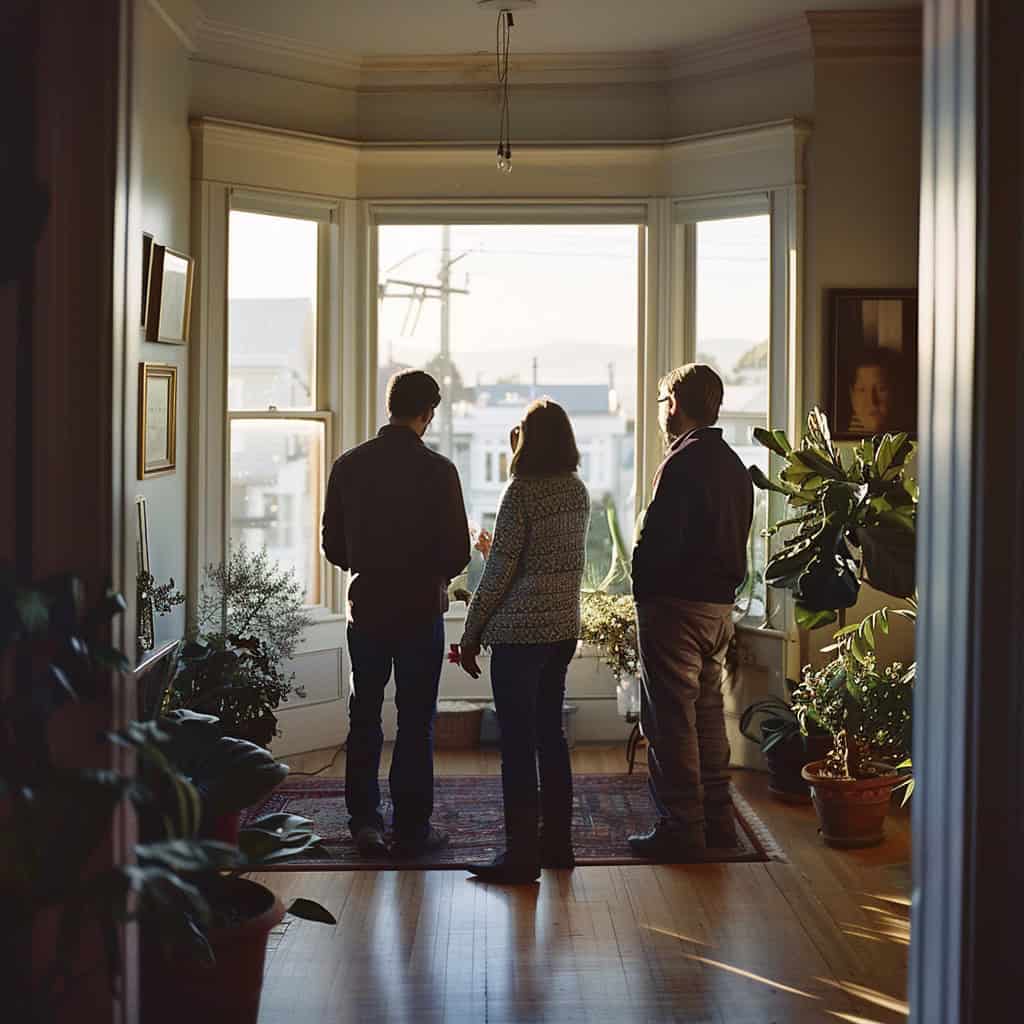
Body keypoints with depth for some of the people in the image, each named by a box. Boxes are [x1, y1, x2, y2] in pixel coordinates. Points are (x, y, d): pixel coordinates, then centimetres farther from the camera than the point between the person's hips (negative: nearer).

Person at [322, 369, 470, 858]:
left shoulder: (348, 465, -1)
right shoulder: (437, 470, -11)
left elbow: (333, 547, 3)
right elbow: (457, 551, -10)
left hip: (365, 607, 3)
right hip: (421, 610, -3)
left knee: (363, 717, 13)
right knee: (416, 721, 5)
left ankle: (365, 822, 12)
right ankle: (412, 828, 10)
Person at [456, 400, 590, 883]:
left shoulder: (521, 491, -13)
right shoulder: (577, 491, 9)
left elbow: (500, 568, -13)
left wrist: (471, 633, -6)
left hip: (520, 630, -8)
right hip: (564, 626, 8)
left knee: (517, 742, -3)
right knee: (549, 734, 16)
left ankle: (522, 854, -1)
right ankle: (557, 842, 22)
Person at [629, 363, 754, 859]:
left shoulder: (682, 463, -15)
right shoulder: (734, 465, 13)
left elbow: (657, 540, -19)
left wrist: (642, 589, -6)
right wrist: (724, 586, 16)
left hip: (675, 604, -9)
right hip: (720, 605, 9)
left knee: (671, 720, -3)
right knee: (708, 713, 16)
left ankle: (680, 828, 0)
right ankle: (716, 820, 22)